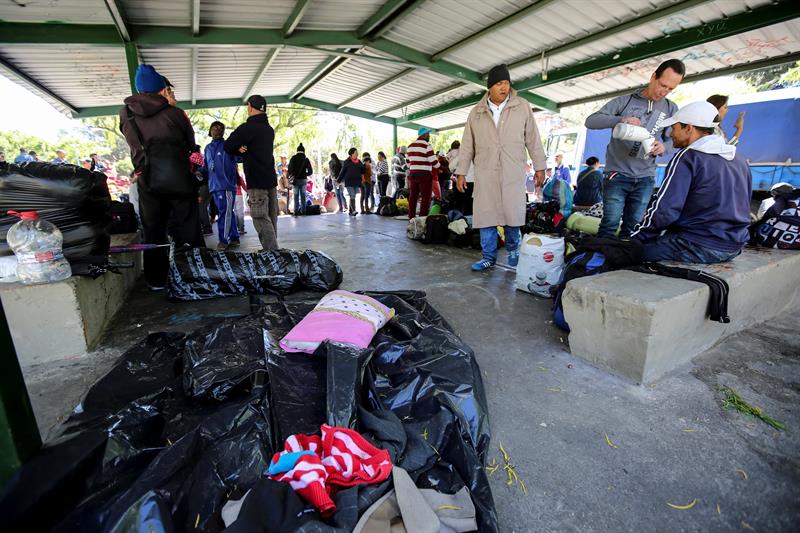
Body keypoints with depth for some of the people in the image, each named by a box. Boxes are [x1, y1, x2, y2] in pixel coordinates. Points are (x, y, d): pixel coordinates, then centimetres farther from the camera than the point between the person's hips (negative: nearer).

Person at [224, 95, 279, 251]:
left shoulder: (248, 127, -9)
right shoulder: (270, 129, 16)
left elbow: (227, 146, -6)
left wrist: (238, 149, 12)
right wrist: (241, 149, 0)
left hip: (256, 181, -8)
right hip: (271, 179, 8)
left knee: (262, 220, -8)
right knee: (271, 218, 11)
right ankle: (273, 250, 16)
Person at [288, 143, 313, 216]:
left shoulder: (293, 158, -4)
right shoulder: (306, 159, 1)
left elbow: (289, 168, -8)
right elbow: (310, 171, -1)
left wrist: (288, 175, 9)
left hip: (295, 180, -2)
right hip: (304, 180, 2)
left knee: (296, 196, 2)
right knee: (303, 196, 8)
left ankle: (296, 211, 0)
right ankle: (303, 211, 8)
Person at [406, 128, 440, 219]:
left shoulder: (410, 146, 11)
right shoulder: (427, 146, -10)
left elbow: (408, 162, 15)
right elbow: (434, 162, -12)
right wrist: (441, 167, 5)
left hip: (412, 174, 7)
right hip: (424, 175, -7)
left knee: (412, 197, 12)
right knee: (425, 198, -1)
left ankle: (411, 217, 18)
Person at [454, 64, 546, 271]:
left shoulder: (523, 107, 7)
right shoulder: (476, 112, 11)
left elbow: (533, 139, 8)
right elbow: (467, 145, 11)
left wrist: (539, 166, 5)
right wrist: (461, 172, 6)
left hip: (513, 172, -1)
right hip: (485, 172, 1)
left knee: (512, 213, -1)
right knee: (485, 214, 0)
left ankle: (513, 250, 21)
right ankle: (489, 256, 11)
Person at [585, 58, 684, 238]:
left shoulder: (671, 109, 12)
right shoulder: (624, 101, 3)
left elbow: (672, 141, 12)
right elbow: (591, 121, -7)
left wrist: (664, 147, -13)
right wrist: (620, 120, -23)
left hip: (646, 178, 4)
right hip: (617, 174, -3)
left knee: (632, 228, 6)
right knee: (610, 225, -8)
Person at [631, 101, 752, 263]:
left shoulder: (687, 157, -13)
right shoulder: (740, 161, 13)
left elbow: (664, 210, -21)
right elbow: (742, 208, 20)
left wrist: (634, 238, -9)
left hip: (699, 248, -9)